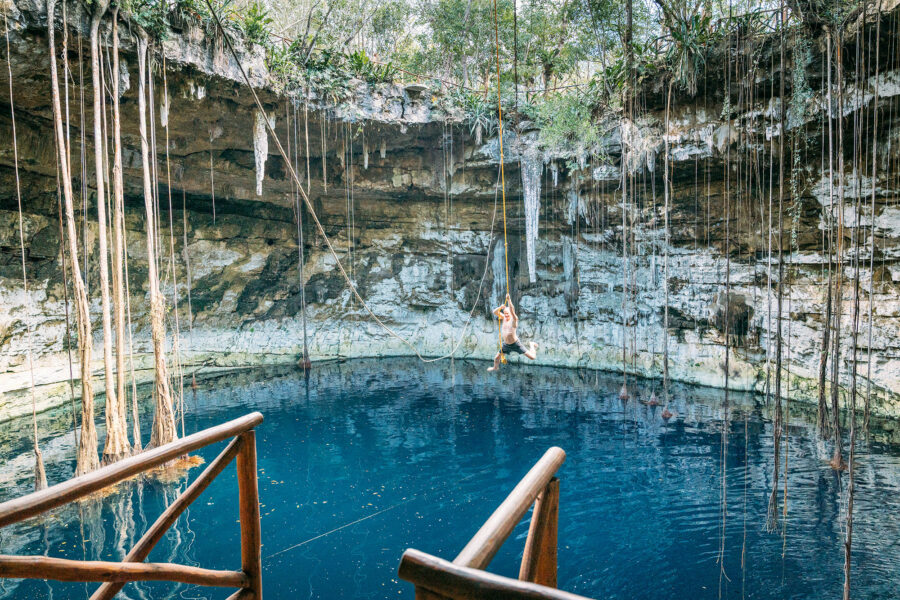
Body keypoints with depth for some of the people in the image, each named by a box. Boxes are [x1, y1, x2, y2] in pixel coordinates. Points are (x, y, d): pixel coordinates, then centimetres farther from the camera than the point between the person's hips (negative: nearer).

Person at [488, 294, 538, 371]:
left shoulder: (514, 319, -20)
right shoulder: (503, 318, -3)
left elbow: (512, 311, -40)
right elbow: (495, 312, -9)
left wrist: (509, 300, -51)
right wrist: (500, 307, -29)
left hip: (515, 344, -5)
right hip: (506, 344, 5)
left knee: (532, 357, -3)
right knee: (496, 357, 13)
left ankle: (532, 345, 29)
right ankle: (495, 367, 47)